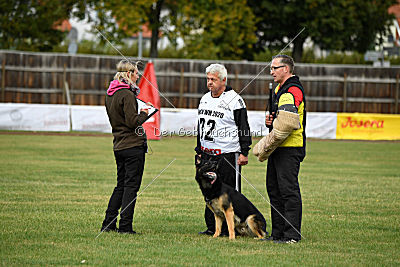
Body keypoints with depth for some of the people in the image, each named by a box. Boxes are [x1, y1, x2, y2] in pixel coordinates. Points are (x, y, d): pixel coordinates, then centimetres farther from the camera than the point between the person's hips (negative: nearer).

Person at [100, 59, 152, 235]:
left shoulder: (110, 94, 12)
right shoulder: (127, 94, -16)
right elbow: (133, 122, -19)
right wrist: (144, 114, -2)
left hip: (119, 146, 9)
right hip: (133, 145, -9)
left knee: (121, 186, 15)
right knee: (132, 186, -4)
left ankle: (108, 224, 14)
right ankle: (125, 226, -5)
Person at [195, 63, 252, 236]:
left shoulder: (234, 100, -8)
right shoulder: (205, 99, 14)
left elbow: (244, 128, -8)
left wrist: (244, 153, -13)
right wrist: (199, 149, 22)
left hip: (228, 154, -7)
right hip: (207, 154, 7)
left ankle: (229, 229, 1)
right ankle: (211, 227, 14)